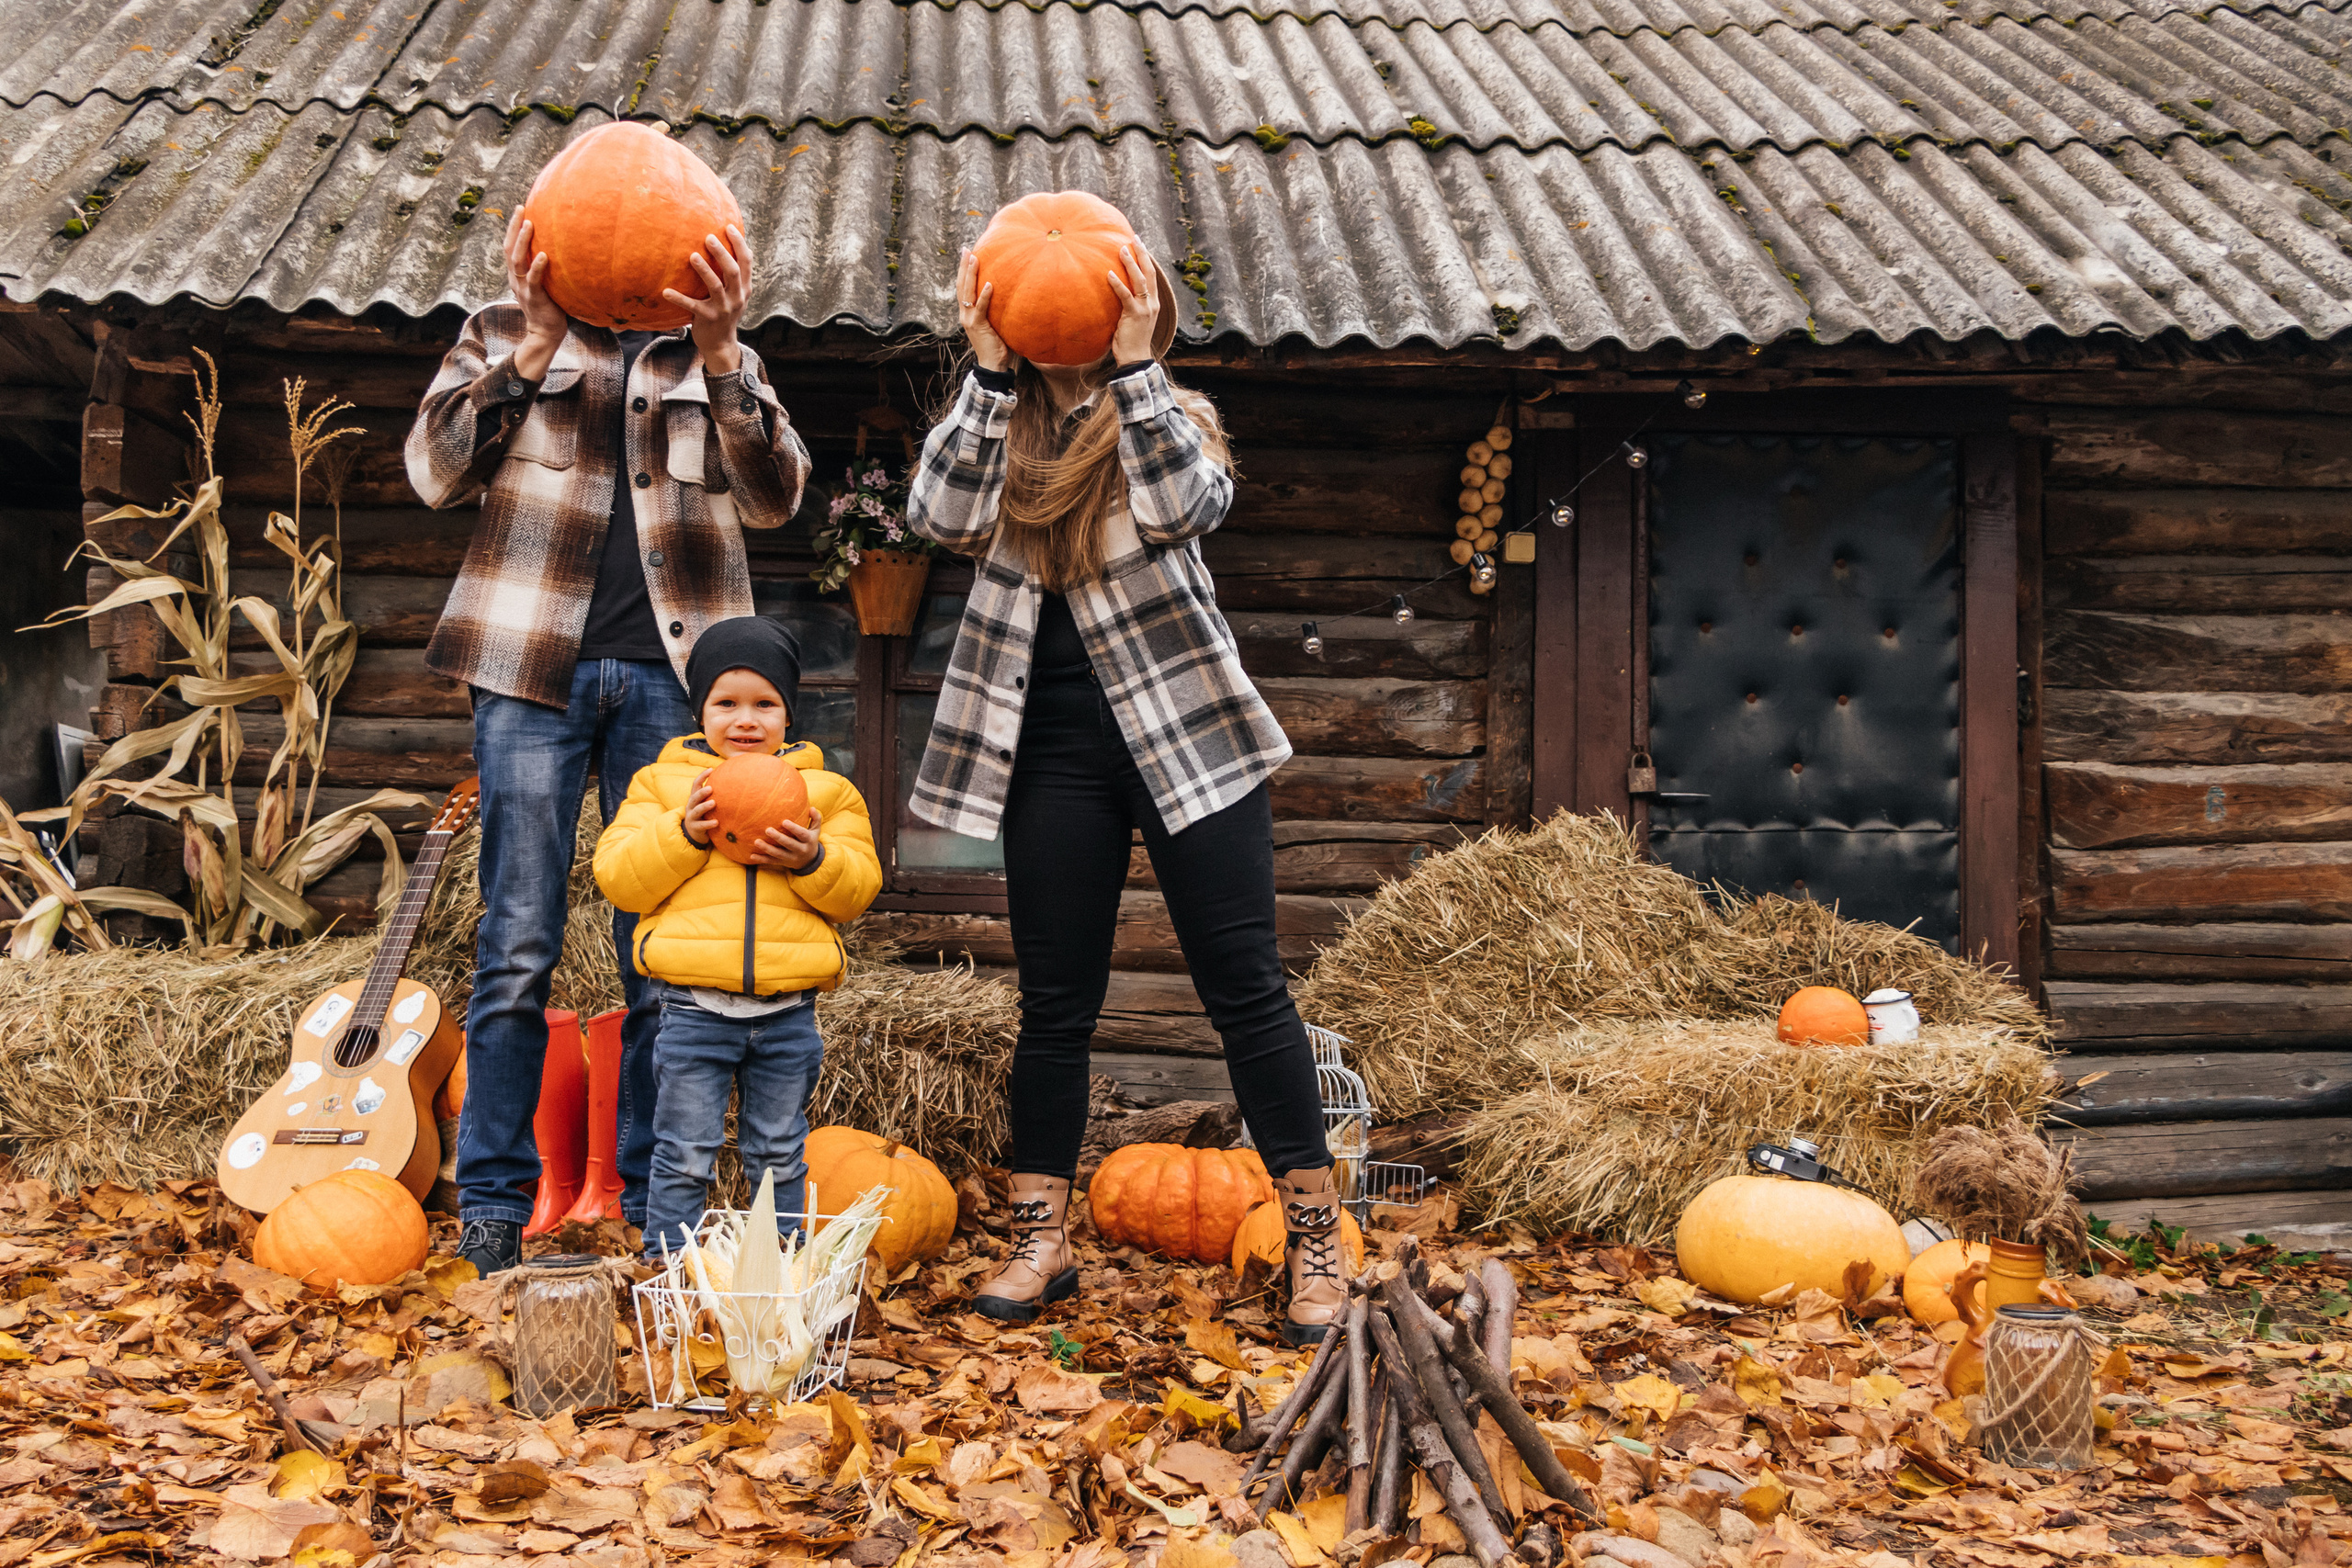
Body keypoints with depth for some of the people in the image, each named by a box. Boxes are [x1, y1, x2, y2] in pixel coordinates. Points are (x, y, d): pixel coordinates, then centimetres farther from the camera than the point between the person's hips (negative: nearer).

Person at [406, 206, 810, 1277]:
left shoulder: (720, 363, 18)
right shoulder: (506, 334, 15)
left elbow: (776, 497, 1)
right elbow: (434, 470, 0)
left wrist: (717, 354, -11)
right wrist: (535, 343, -8)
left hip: (670, 672, 1)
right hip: (535, 663, -1)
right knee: (518, 949, -2)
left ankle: (656, 1204, 12)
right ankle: (494, 1207, 7)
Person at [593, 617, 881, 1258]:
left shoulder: (825, 790, 8)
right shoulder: (662, 782, 6)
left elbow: (859, 887, 3)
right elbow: (618, 879, -3)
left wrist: (812, 859, -17)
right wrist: (684, 833, -17)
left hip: (788, 1009, 2)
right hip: (694, 1005, -1)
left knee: (778, 1156, 14)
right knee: (685, 1156, 4)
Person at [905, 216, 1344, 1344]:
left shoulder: (1170, 420, 4)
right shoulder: (1001, 429, 9)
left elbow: (1185, 505, -18)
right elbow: (941, 516, -11)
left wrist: (1133, 365, -20)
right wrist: (989, 373, -15)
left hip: (1178, 732, -2)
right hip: (1052, 747, 2)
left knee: (1245, 987, -2)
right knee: (1054, 1000, 7)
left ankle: (1315, 1242, 7)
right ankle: (1041, 1240, 19)